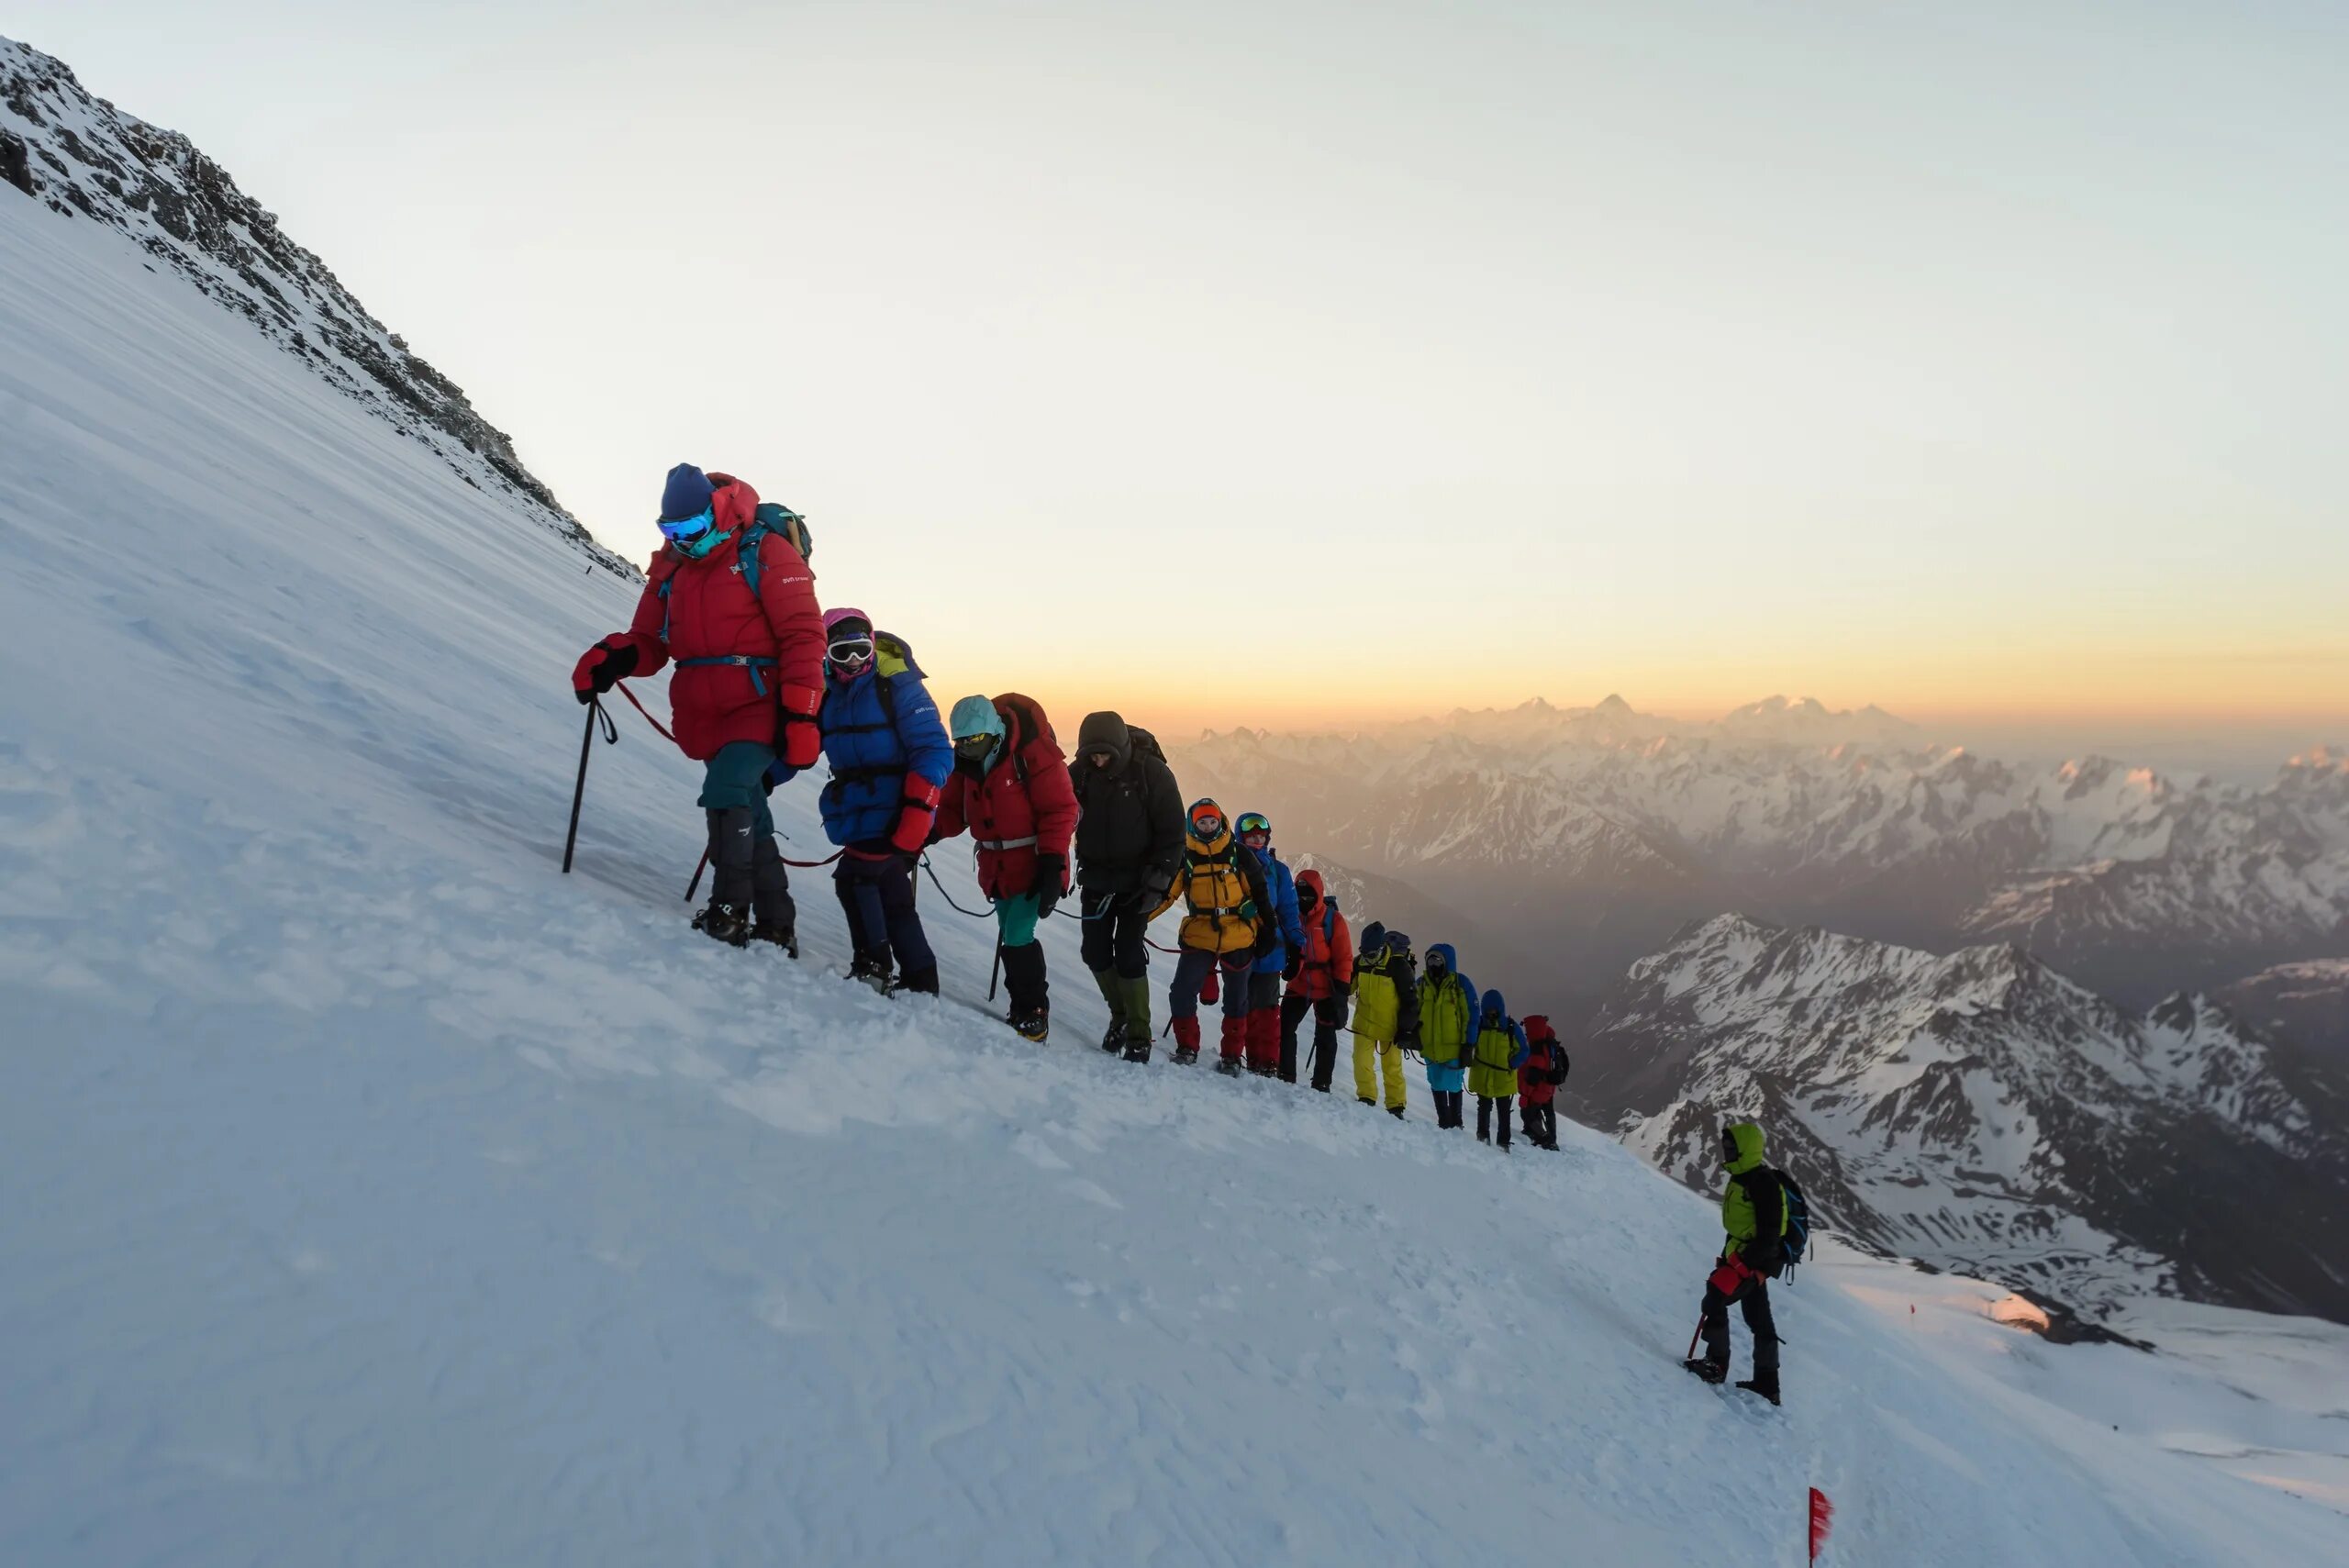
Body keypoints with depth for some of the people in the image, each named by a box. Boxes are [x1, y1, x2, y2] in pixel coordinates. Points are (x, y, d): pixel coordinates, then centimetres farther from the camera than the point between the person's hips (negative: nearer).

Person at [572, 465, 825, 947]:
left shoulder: (766, 553, -6)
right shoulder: (671, 568, 12)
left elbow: (804, 636, -9)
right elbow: (651, 642, 13)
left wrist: (800, 716, -16)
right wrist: (615, 658, -11)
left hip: (758, 706, -6)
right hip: (704, 717, 6)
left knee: (726, 793, -24)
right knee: (747, 816, 11)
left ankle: (729, 913, -17)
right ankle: (776, 928, 19)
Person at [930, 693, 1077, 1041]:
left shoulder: (1033, 753, -17)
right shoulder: (966, 761, 3)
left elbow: (1060, 810, -16)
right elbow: (954, 808, 10)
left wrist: (1052, 862, -21)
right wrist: (933, 830, -11)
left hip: (1033, 865, -7)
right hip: (996, 868, 7)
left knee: (1018, 938, -12)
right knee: (1011, 938, 13)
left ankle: (1033, 1015, 2)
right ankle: (1022, 1010, 24)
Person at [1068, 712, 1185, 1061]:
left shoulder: (1151, 773, -14)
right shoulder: (1080, 771, -5)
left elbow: (1172, 833, -10)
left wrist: (1158, 881, -14)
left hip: (1136, 881, -4)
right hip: (1096, 878, 4)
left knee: (1129, 956, -9)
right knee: (1095, 953, 4)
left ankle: (1139, 1035, 2)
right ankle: (1120, 1015, 26)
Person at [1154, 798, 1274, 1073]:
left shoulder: (1239, 854, -1)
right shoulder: (1184, 857, 2)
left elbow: (1260, 894, 5)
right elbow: (1165, 893, 0)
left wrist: (1267, 930, 5)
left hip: (1239, 939, -1)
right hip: (1198, 937, 1)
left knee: (1236, 999, 8)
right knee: (1182, 993, -8)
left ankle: (1232, 1055, 21)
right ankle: (1187, 1048, 10)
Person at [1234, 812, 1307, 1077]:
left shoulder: (1277, 869, 10)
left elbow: (1289, 909, 11)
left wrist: (1296, 945, 5)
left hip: (1269, 948, 0)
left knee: (1266, 1006, -3)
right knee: (1243, 1004, 1)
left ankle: (1268, 1061, -1)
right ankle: (1254, 1059, 5)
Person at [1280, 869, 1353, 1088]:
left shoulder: (1333, 919, -8)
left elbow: (1344, 957, -8)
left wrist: (1341, 988, -12)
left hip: (1326, 988, -4)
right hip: (1298, 986, 4)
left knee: (1325, 1037, 5)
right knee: (1285, 1027, -2)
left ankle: (1321, 1083, 13)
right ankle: (1285, 1075, 9)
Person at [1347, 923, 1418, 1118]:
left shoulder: (1399, 966, -19)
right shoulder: (1360, 962, -6)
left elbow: (1411, 1001, -13)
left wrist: (1406, 1030, -13)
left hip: (1390, 1027, -3)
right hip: (1364, 1023, 3)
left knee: (1392, 1068, 7)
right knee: (1362, 1063, -6)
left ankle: (1396, 1106, 18)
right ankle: (1366, 1098, 8)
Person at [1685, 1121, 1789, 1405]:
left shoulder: (1764, 1183, -19)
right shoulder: (1740, 1179, 11)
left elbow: (1769, 1235, -23)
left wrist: (1741, 1265, -27)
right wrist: (1727, 1258, 19)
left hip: (1757, 1259, -10)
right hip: (1743, 1257, 10)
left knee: (1715, 1298, -14)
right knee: (1759, 1321, 13)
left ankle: (1716, 1363, -5)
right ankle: (1766, 1384, 20)